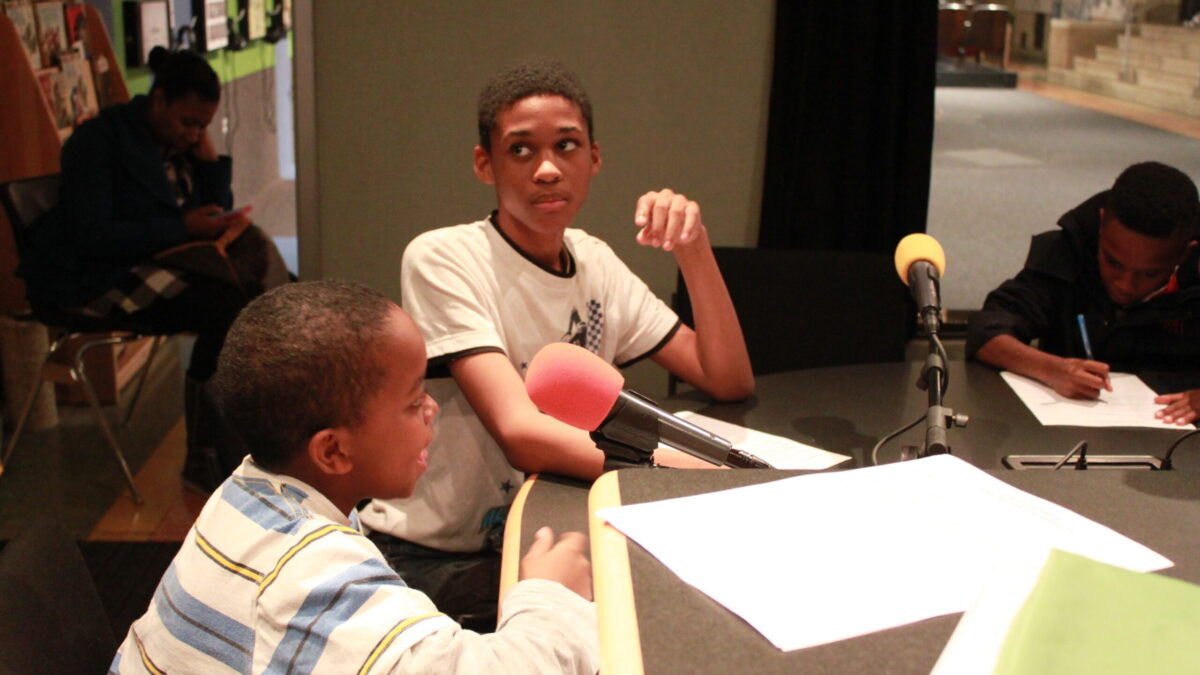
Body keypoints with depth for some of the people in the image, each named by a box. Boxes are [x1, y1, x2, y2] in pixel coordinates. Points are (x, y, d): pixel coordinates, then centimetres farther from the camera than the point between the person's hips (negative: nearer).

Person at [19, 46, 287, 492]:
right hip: (86, 280, -8)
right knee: (223, 306, -28)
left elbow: (216, 216, 14)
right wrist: (182, 227, -22)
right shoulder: (100, 139, -11)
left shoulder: (182, 144, 12)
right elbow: (91, 235, -20)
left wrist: (210, 161, -1)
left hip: (151, 266, 8)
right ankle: (204, 458, -18)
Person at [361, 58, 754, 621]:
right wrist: (689, 468, -31)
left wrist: (695, 252, -13)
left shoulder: (594, 263, 4)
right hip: (430, 559, -6)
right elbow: (521, 435, -28)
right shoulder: (442, 260, -17)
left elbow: (729, 383, 1)